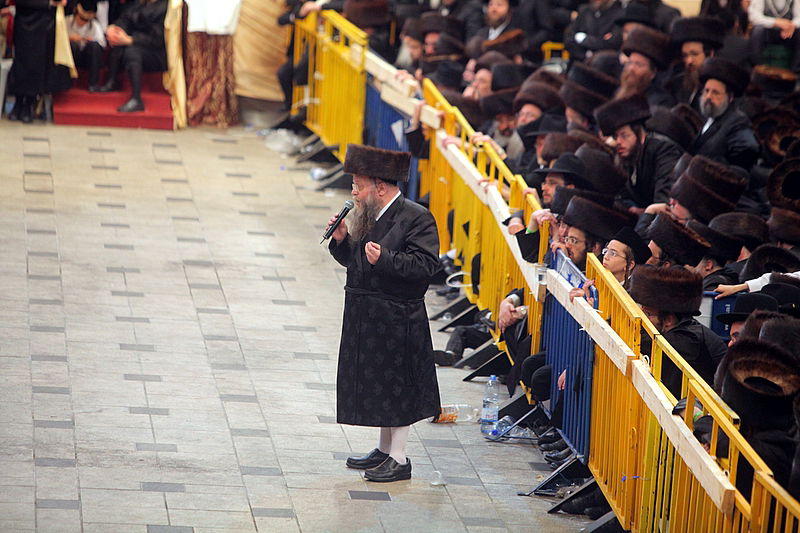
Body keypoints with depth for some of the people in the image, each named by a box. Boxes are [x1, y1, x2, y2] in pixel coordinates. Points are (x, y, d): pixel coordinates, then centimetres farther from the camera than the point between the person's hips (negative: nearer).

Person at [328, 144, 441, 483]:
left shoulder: (416, 219, -14)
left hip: (397, 318, -8)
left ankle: (399, 458, 8)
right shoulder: (369, 217, 10)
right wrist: (342, 240, -1)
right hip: (366, 316, 9)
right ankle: (384, 449, 28)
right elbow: (354, 260, 17)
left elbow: (425, 264, -22)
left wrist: (385, 259, -32)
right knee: (374, 381, 16)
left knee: (397, 386, -1)